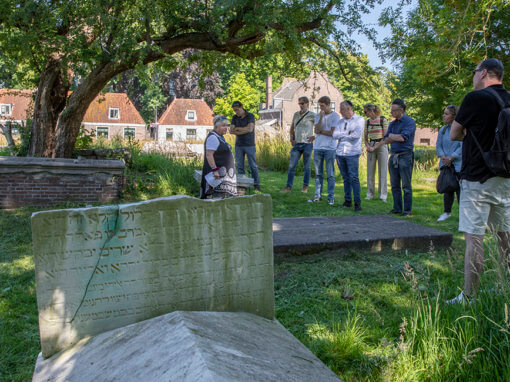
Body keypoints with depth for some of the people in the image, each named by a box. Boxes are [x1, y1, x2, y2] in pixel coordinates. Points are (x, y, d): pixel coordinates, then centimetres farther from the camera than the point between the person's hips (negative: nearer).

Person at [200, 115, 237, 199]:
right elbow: (209, 155, -23)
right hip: (217, 173, -10)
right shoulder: (213, 138, -16)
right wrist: (215, 170, -27)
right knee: (219, 196, -14)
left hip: (224, 172, 10)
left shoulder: (220, 137, 15)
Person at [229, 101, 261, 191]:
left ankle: (256, 185, 4)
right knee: (240, 166, 3)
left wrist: (237, 128, -7)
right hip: (238, 145, 4)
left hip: (249, 145, -4)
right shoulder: (234, 118, 8)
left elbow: (250, 129, -17)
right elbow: (231, 131, -3)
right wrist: (244, 131, -13)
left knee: (253, 165, -3)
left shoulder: (250, 116, -4)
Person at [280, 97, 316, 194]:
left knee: (306, 167, 5)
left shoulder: (312, 115, -4)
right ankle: (288, 187, 1)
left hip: (307, 144, -4)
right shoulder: (296, 114, 10)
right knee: (291, 166, -2)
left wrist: (314, 137, -12)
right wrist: (291, 139, 8)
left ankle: (305, 187, 18)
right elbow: (292, 128, 21)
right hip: (297, 144, 4)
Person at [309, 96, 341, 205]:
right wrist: (321, 117, -8)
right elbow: (316, 130, -4)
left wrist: (321, 131, -2)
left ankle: (331, 197, 7)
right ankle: (318, 195, 16)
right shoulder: (318, 116, 11)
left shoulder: (335, 116, -2)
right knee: (318, 174, 8)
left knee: (330, 174, 1)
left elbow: (332, 133, -11)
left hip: (330, 148, -4)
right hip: (318, 148, 4)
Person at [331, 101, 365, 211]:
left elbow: (356, 135, -15)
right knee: (345, 178, 10)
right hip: (340, 153, 5)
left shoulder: (360, 119, 0)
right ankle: (347, 201, 16)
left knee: (354, 178, -9)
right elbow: (335, 135, 3)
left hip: (352, 153, -5)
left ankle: (357, 203, -7)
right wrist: (347, 133, -9)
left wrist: (342, 135, -3)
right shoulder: (341, 121, 16)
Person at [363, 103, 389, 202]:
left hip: (381, 146, -4)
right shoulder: (367, 122, 10)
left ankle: (383, 195, 2)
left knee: (382, 171, -3)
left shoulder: (383, 120, -4)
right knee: (370, 171, 4)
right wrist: (367, 145, -5)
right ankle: (370, 194, 12)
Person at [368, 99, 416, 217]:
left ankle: (407, 210, 5)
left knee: (406, 186, -2)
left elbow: (402, 138, -17)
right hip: (393, 156, 7)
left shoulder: (410, 122, -6)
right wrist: (374, 148, 7)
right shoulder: (392, 124, 16)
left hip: (405, 156, -7)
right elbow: (385, 140, 17)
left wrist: (391, 136, -1)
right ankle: (397, 208, 18)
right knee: (394, 185, 10)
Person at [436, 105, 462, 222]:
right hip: (446, 164, 5)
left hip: (459, 165, -5)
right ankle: (447, 212, 25)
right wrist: (443, 156, -9)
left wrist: (450, 158, -16)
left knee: (460, 189, -4)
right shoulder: (443, 130, 9)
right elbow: (438, 146, 9)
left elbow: (462, 147, -14)